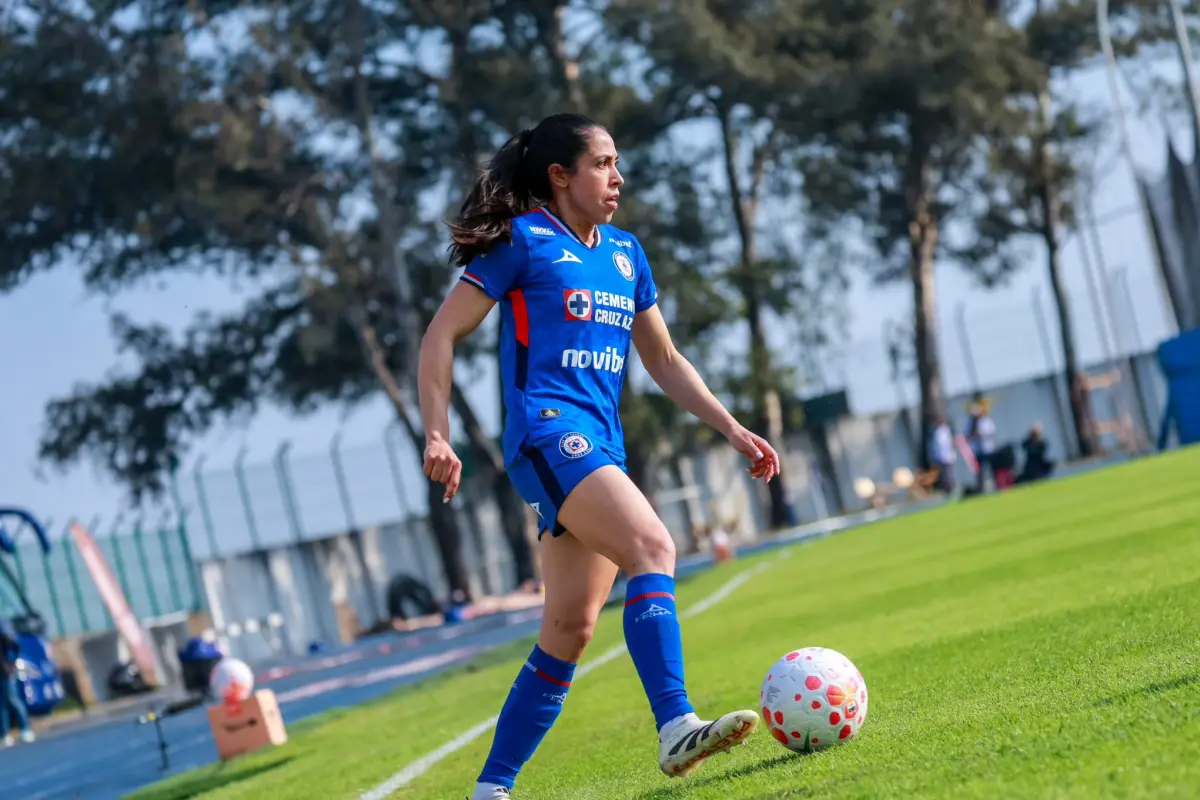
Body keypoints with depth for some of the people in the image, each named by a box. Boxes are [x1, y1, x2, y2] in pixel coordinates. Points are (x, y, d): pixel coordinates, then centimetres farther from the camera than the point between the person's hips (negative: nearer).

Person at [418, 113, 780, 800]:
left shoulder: (625, 253, 20)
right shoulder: (524, 241, 0)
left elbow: (664, 360, 27)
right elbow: (442, 336, 0)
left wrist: (733, 428, 20)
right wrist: (438, 435, -10)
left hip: (602, 447, 8)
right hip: (549, 433, -7)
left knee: (570, 630, 4)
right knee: (653, 548, -27)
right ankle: (676, 730, -36)